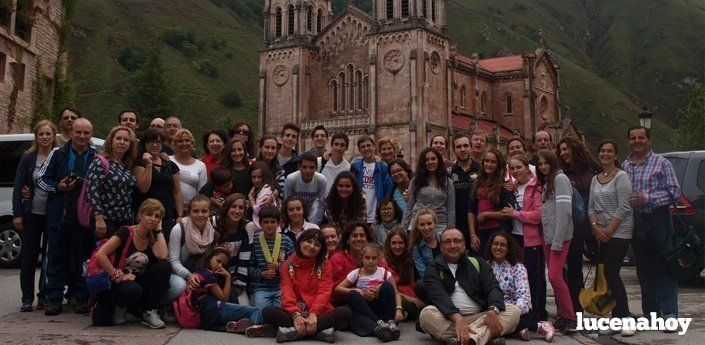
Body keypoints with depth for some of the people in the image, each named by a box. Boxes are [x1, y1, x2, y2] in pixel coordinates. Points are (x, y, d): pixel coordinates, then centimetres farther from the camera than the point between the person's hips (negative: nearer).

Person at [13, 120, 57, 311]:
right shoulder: (28, 158, 1)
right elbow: (18, 186, -1)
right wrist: (17, 213, -7)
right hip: (32, 214, 1)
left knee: (50, 256, 5)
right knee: (28, 256, 4)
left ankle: (44, 296, 16)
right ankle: (27, 299, 13)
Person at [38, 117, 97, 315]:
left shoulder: (96, 157, 4)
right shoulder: (57, 154, 6)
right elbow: (41, 179, 9)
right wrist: (58, 187, -7)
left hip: (83, 216, -1)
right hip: (58, 215, 1)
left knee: (81, 257, 5)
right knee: (56, 256, 6)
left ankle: (82, 298, 15)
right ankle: (54, 299, 14)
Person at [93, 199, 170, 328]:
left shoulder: (153, 237, 4)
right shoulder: (126, 232, -12)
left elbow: (163, 256, -18)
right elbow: (100, 255, -20)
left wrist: (159, 230, -9)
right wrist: (118, 276, -21)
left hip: (139, 281, 5)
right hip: (117, 284, -5)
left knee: (164, 265, -20)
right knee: (133, 289, -39)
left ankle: (149, 312, -11)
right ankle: (119, 308, -1)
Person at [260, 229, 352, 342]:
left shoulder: (324, 265, 6)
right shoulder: (288, 264, 6)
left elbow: (324, 292, -6)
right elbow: (287, 292, -6)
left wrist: (313, 314, -24)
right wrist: (295, 314, -25)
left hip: (318, 313, 0)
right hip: (293, 313, 0)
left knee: (345, 312, -28)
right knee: (267, 312, -27)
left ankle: (292, 331, -30)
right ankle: (320, 331, -32)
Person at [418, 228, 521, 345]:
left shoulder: (478, 264, 16)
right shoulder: (433, 270, 7)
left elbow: (493, 288, 2)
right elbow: (438, 295, -11)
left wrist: (493, 311, -21)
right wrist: (457, 318, -29)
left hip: (479, 318, 3)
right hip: (448, 320, -2)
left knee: (514, 310, -18)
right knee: (427, 314, -30)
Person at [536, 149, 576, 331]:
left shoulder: (560, 178, -7)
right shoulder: (546, 182, 19)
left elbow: (564, 210, -15)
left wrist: (557, 240, -19)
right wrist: (547, 237, 8)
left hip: (560, 236, -8)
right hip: (547, 237, 8)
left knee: (554, 275, -13)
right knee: (555, 276, 8)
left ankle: (570, 318, -3)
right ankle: (562, 316, 14)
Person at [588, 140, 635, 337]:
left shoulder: (621, 177, -6)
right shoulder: (595, 179, 14)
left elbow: (623, 207, -12)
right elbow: (591, 207, 12)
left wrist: (608, 230, -14)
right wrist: (596, 227, -4)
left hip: (619, 231, -6)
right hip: (601, 233, 7)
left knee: (611, 273, -13)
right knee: (607, 274, 5)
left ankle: (625, 318, -6)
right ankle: (617, 318, 12)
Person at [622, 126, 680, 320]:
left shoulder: (661, 163, -1)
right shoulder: (625, 166, 11)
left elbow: (674, 191, -7)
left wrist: (646, 198, -16)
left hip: (658, 220, -4)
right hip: (635, 222, 4)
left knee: (664, 268, -5)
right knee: (644, 271, 10)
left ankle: (670, 313, -3)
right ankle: (651, 313, 18)